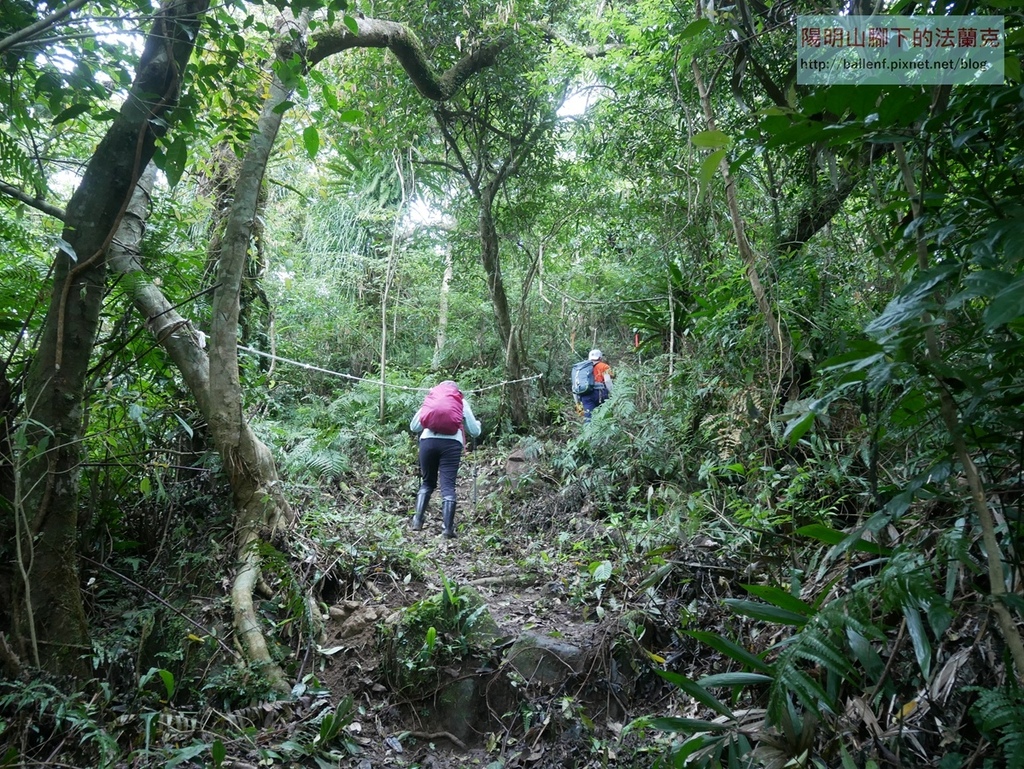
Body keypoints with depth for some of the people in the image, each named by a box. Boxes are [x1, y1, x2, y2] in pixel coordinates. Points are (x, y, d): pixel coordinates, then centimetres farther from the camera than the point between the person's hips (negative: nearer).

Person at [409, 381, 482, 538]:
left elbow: (414, 427, 23)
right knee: (448, 486, -3)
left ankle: (417, 521, 10)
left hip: (428, 441, 2)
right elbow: (475, 431, 19)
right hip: (451, 444, -2)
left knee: (427, 483, 17)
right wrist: (478, 423, 40)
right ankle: (448, 529, -8)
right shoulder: (462, 402, 20)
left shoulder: (430, 398, 23)